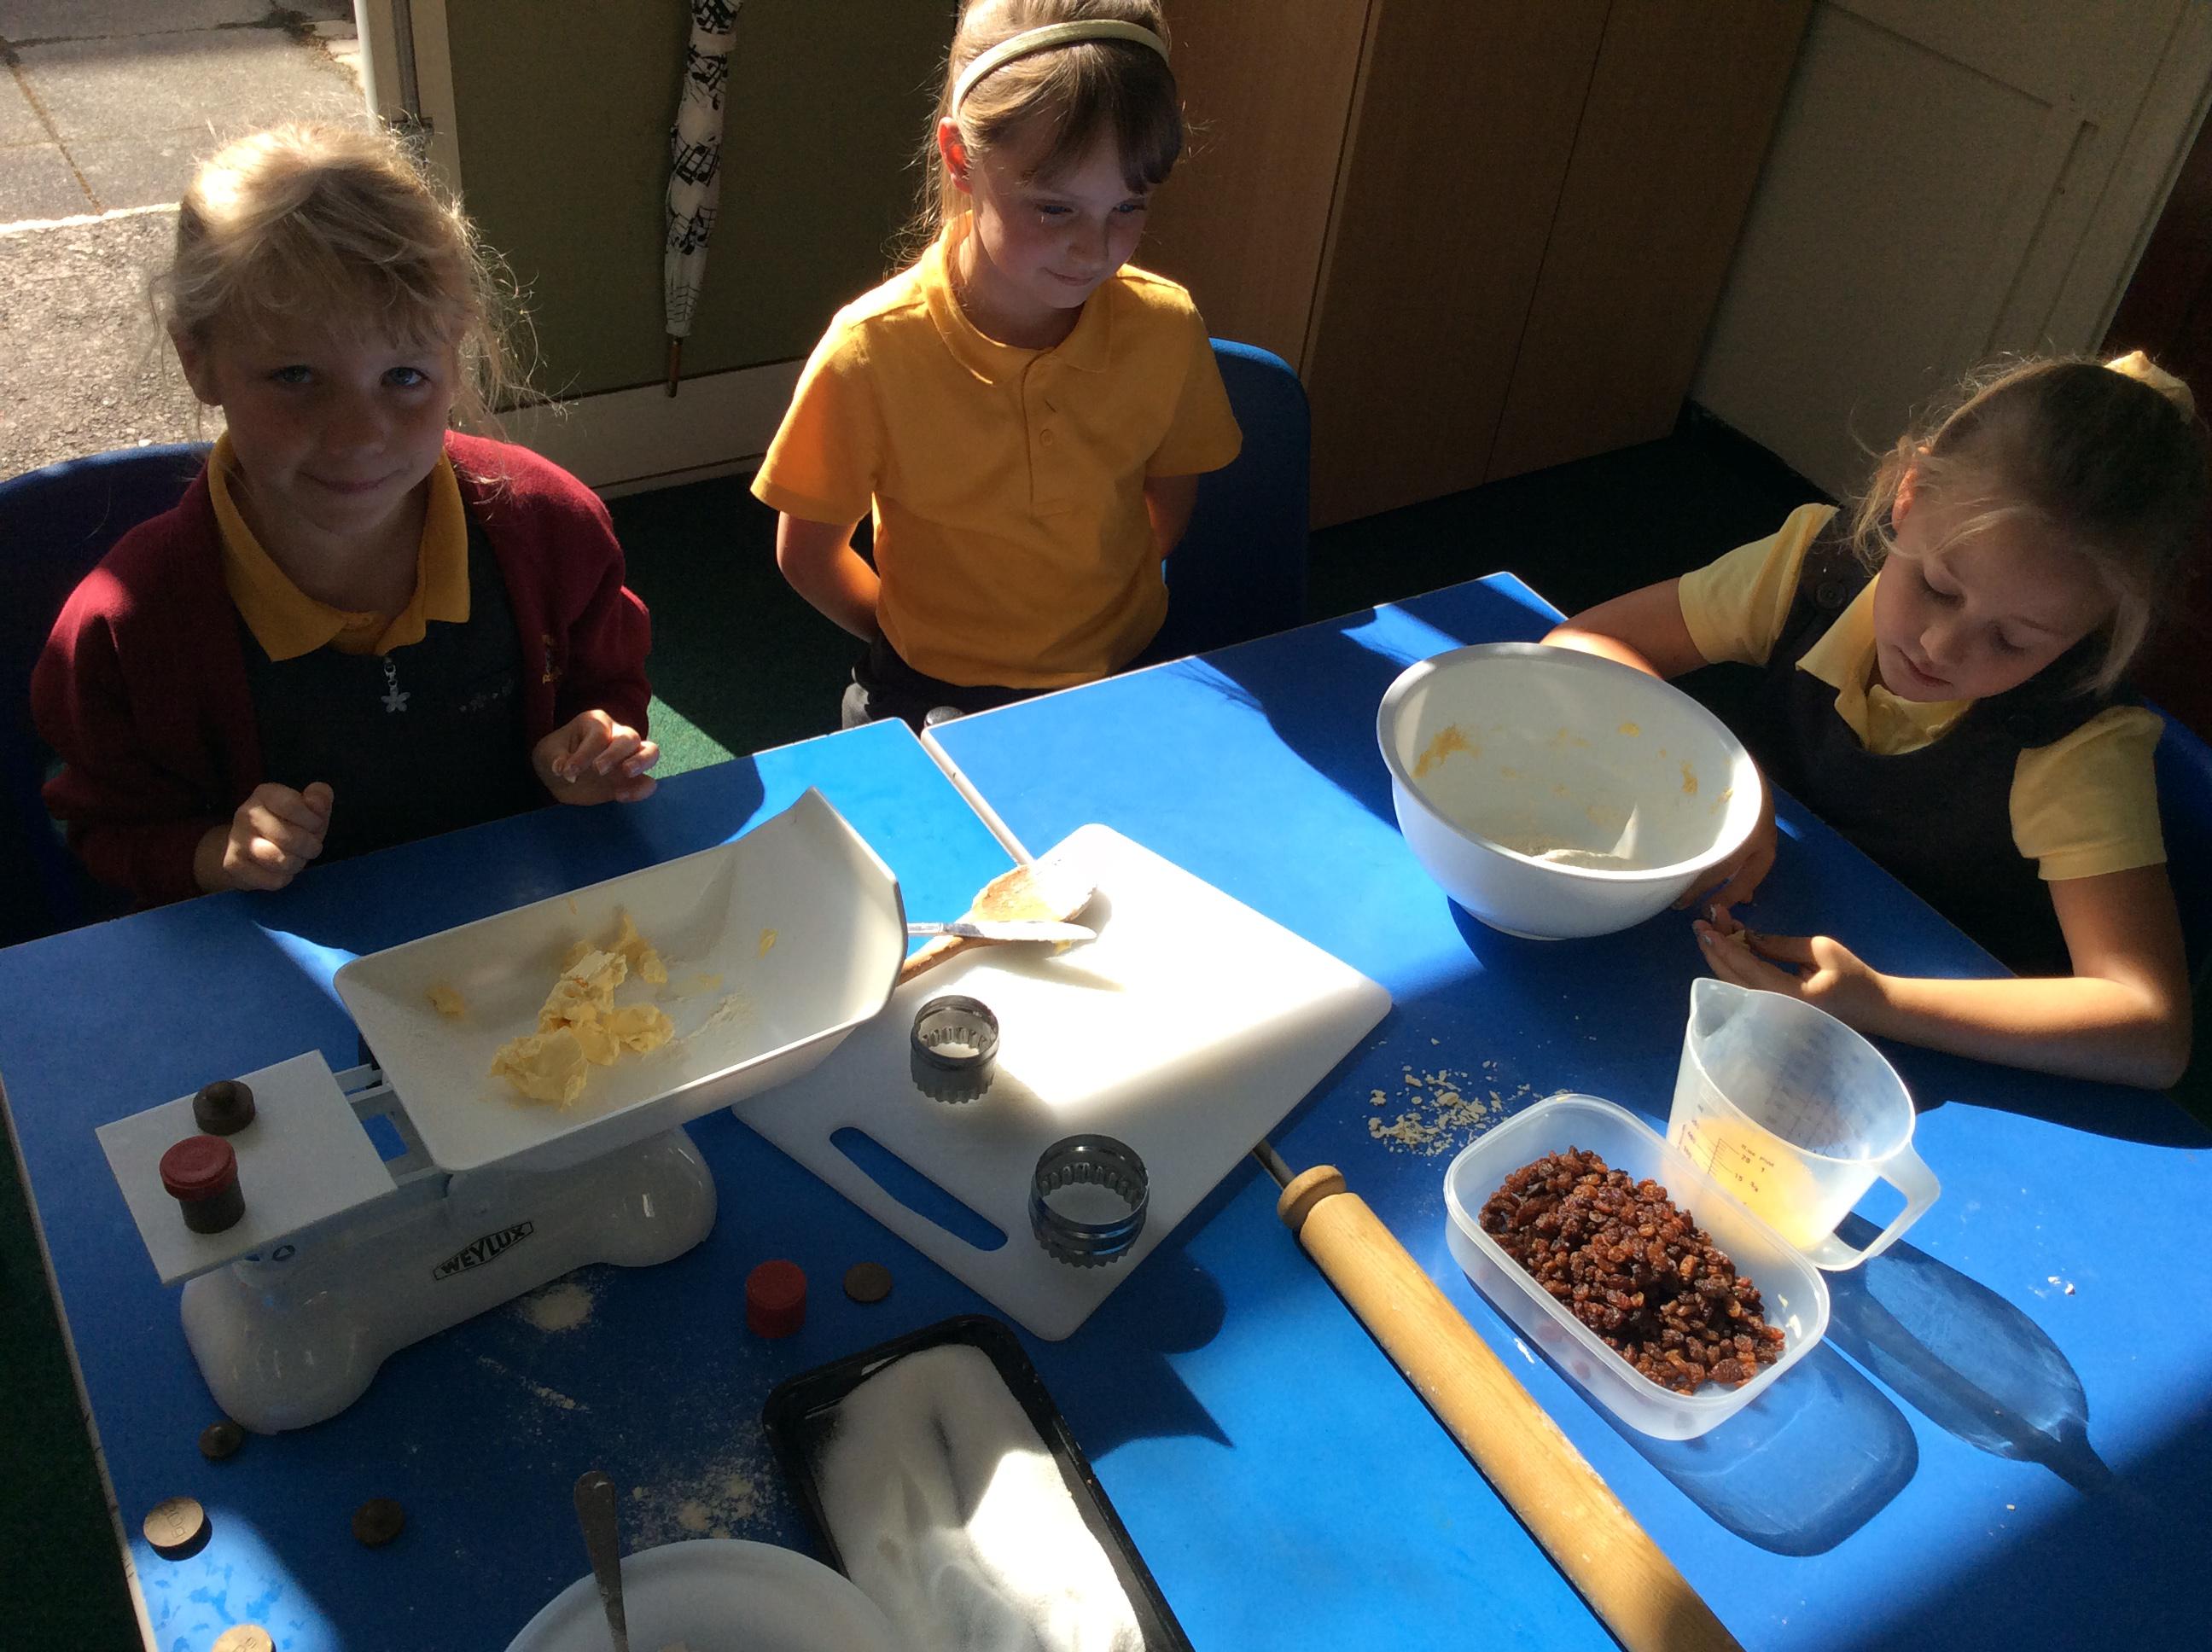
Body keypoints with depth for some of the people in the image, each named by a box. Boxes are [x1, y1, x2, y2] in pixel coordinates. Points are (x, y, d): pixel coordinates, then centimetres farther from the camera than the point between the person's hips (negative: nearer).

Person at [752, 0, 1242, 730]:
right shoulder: (872, 352, -18)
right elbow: (807, 554, -5)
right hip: (932, 697, -1)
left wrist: (1103, 628, 4)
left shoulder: (1166, 330, -11)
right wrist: (923, 646, -2)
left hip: (1120, 680, 1)